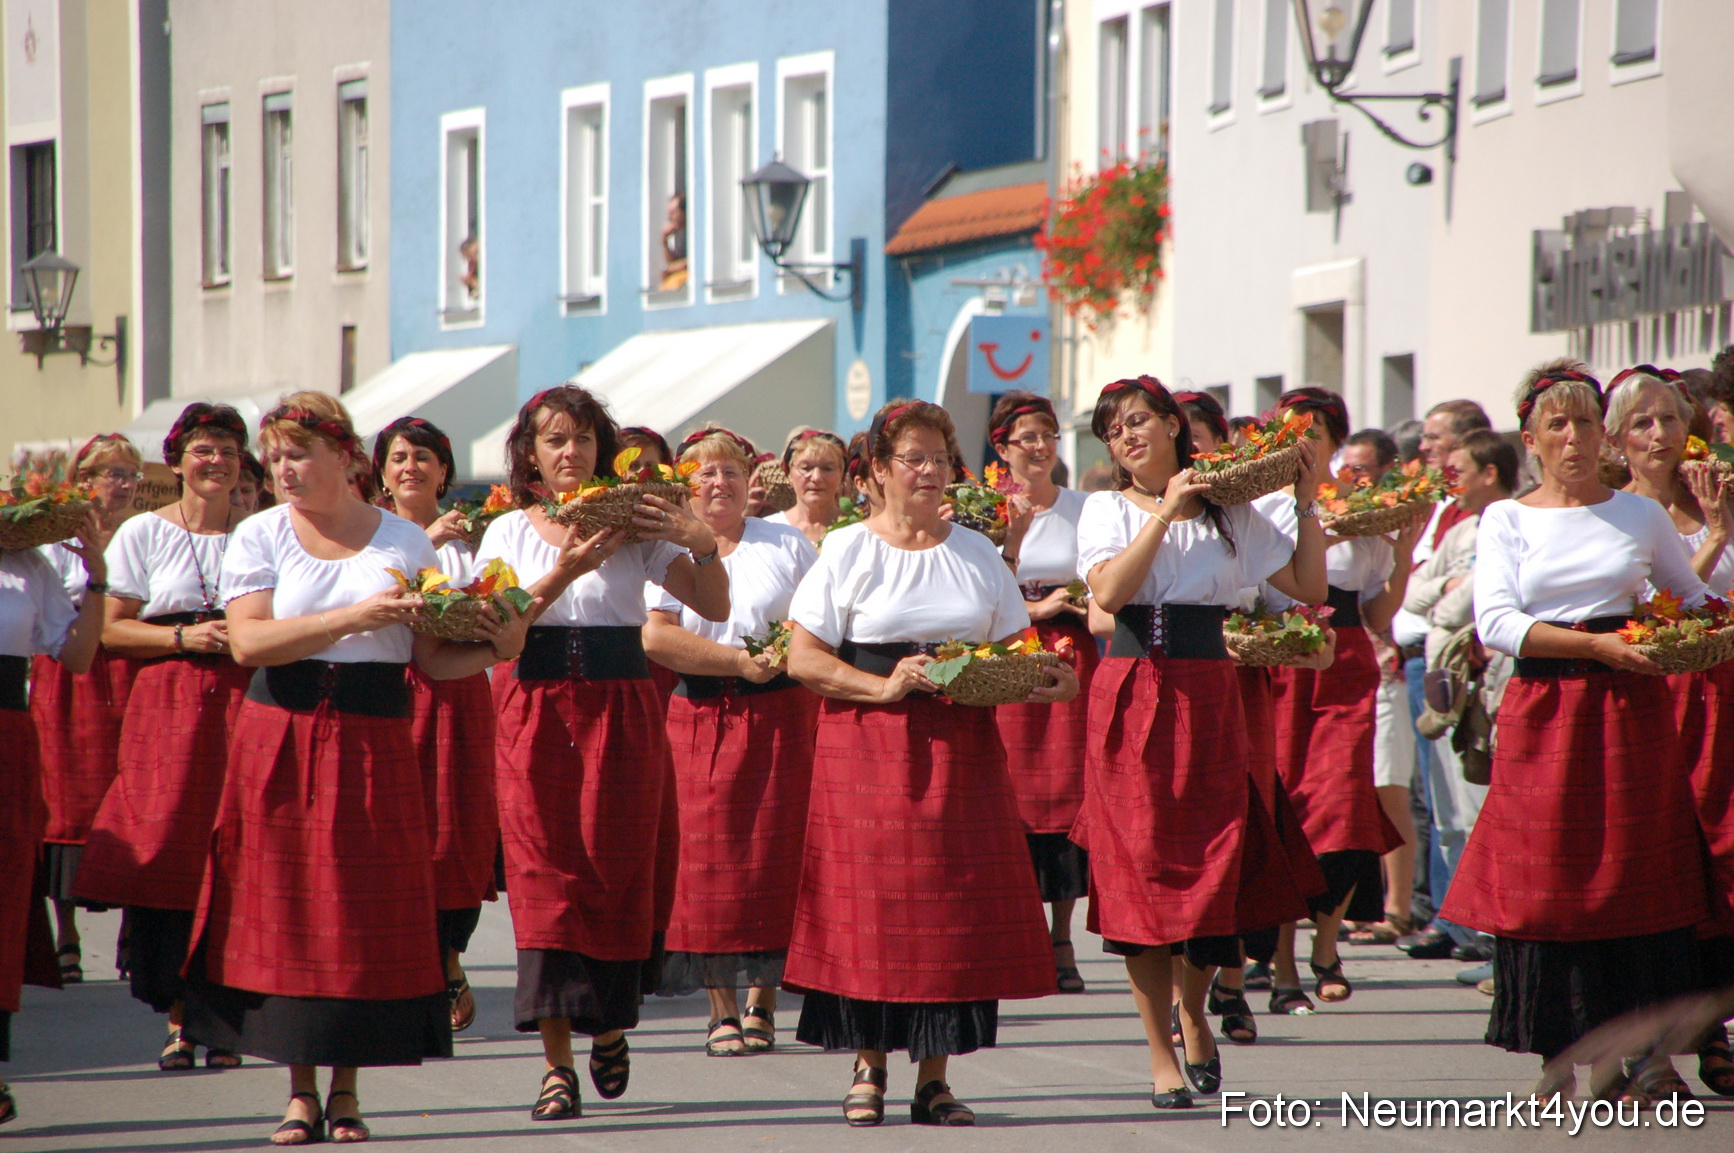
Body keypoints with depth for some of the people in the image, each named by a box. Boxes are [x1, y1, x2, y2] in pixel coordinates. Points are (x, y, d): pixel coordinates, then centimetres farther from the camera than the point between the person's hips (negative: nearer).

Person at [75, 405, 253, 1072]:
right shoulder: (143, 535, 8)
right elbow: (113, 631, 4)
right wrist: (185, 636, -9)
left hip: (244, 702, 1)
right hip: (166, 706, -1)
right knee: (167, 848, -7)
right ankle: (177, 1015, 0)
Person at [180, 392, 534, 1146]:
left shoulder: (405, 542, 7)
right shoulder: (260, 538, 5)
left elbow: (432, 659, 6)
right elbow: (248, 641, -11)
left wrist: (496, 649, -13)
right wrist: (352, 617, -18)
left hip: (374, 743, 0)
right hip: (280, 739, 0)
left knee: (369, 910, -3)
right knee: (286, 907, -2)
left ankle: (346, 1090, 7)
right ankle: (301, 1091, 7)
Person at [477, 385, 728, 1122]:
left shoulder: (634, 529, 7)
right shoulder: (510, 532, 8)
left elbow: (714, 607, 3)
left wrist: (702, 543, -13)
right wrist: (563, 573, -17)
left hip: (621, 711, 1)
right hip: (536, 715, 0)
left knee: (620, 874, -1)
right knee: (545, 876, -7)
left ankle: (610, 1021, 24)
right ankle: (557, 1061, -7)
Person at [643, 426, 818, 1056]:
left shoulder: (788, 545, 12)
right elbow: (655, 637, -9)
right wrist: (742, 662, -14)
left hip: (781, 716, 1)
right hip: (700, 718, -1)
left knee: (775, 856, -3)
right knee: (710, 862, -5)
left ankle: (762, 1002, 6)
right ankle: (722, 1009, 2)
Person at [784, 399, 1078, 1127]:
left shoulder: (978, 554, 14)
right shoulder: (848, 552, 3)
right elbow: (802, 658, -3)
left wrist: (1048, 680, -6)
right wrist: (882, 687, -15)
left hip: (961, 747, 3)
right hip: (869, 743, -3)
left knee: (957, 900, -3)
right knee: (872, 903, -5)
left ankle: (935, 1078, 3)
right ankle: (868, 1067, 7)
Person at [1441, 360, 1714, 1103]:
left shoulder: (1641, 515, 9)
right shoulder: (1506, 520, 5)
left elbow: (1693, 597, 22)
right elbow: (1495, 622, -7)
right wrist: (1599, 645, -16)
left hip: (1630, 708, 1)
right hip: (1544, 708, -1)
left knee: (1639, 875, -2)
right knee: (1545, 874, -4)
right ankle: (1562, 1060, 2)